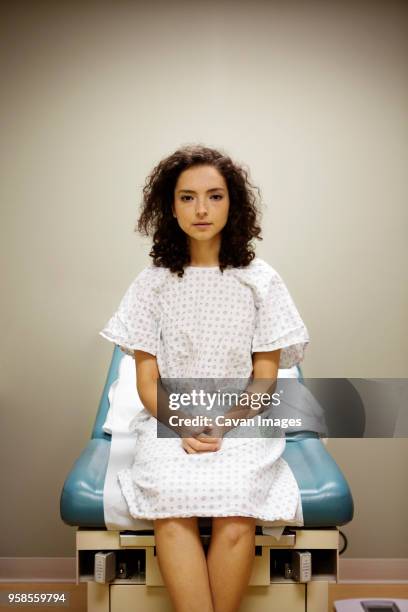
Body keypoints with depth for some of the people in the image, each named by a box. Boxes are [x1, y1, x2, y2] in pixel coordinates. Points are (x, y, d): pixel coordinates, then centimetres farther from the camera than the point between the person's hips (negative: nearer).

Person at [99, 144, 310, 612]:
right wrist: (182, 427, -14)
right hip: (169, 421, 1)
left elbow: (264, 378, 2)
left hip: (242, 421, 0)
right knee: (170, 502, -31)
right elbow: (146, 378, 4)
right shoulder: (153, 282, 4)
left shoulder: (260, 280, 2)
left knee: (235, 507, -30)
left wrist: (222, 427, -14)